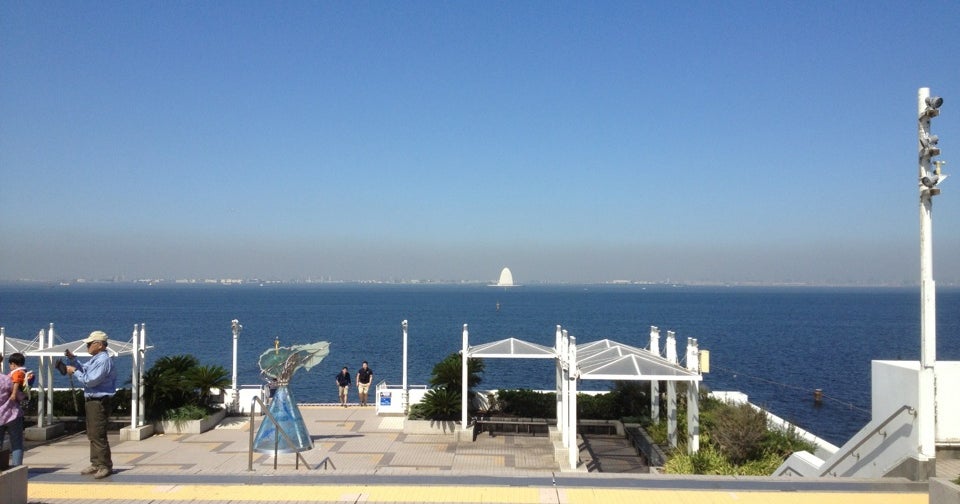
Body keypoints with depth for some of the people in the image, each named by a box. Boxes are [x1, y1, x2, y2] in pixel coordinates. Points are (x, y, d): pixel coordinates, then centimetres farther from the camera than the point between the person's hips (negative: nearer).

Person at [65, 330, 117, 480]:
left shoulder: (103, 361, -19)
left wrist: (74, 372, -11)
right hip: (91, 401, 11)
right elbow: (83, 369, 23)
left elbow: (90, 381, -21)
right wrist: (72, 358, 10)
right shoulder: (95, 359, 15)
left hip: (99, 403, -11)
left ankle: (105, 466, -2)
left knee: (98, 435, -8)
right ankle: (96, 464, 23)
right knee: (92, 434, 15)